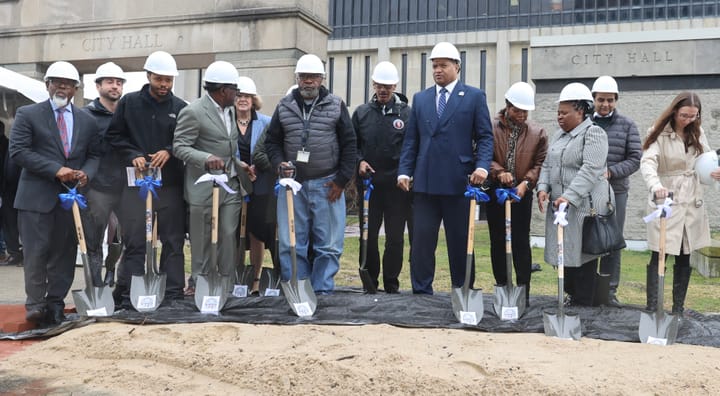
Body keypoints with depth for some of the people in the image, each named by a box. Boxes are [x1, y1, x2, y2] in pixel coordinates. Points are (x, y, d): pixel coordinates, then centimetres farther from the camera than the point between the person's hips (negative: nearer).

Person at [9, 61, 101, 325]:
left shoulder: (87, 121, 13)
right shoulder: (28, 114, 2)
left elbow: (94, 155, 14)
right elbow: (18, 151, -7)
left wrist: (86, 173, -9)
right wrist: (55, 170, -16)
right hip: (37, 195, -3)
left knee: (64, 252, 6)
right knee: (37, 252, -3)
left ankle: (56, 304, 15)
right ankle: (35, 304, 5)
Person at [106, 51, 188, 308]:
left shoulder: (180, 108, 4)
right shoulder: (129, 103, 4)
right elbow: (114, 135, 7)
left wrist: (169, 151, -10)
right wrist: (133, 155, -8)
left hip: (170, 184, 1)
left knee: (173, 242, 5)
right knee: (134, 241, 0)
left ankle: (174, 296, 13)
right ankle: (128, 297, 7)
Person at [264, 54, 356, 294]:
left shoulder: (336, 106, 4)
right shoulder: (284, 107, 9)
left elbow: (349, 145, 4)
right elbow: (272, 141, 14)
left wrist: (341, 180, -2)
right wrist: (279, 163, -6)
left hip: (326, 185, -1)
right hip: (292, 184, 2)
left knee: (328, 244, 1)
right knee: (290, 244, 2)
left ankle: (322, 291, 12)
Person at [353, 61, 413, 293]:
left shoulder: (406, 113, 3)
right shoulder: (361, 113, 10)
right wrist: (359, 161, -2)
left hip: (397, 185, -2)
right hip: (369, 182, 2)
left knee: (395, 237, 3)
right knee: (368, 235, 6)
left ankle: (391, 284, 15)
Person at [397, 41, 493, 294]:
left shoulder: (474, 96, 5)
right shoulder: (420, 98, 14)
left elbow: (485, 136, 1)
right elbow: (411, 140, 13)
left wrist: (482, 166, -14)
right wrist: (404, 171, 3)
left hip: (459, 181, -2)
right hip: (425, 182, 3)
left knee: (460, 242, 6)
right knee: (421, 239, 2)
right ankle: (421, 291, 11)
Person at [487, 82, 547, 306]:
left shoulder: (538, 134, 3)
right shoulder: (491, 128, -1)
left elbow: (540, 163, 1)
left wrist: (526, 182, -14)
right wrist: (499, 172, -20)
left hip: (522, 193, 0)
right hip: (495, 191, 1)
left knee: (521, 242, 0)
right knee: (497, 241, 7)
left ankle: (524, 290, 5)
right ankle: (501, 287, 17)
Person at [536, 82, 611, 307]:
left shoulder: (594, 133, -8)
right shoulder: (558, 136, 17)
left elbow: (590, 170, -20)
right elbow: (547, 165, 18)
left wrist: (569, 196, -28)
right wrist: (543, 187, -1)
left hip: (584, 206, -7)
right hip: (559, 205, 8)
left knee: (581, 254, -2)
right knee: (564, 252, 10)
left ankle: (582, 305, 7)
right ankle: (571, 295, 23)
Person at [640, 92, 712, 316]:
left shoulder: (697, 133, 9)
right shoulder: (659, 133, -8)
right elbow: (647, 162, -21)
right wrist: (656, 186, -40)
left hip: (692, 200, 5)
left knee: (685, 257, 9)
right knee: (659, 256, -7)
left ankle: (678, 308, 18)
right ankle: (652, 307, -4)